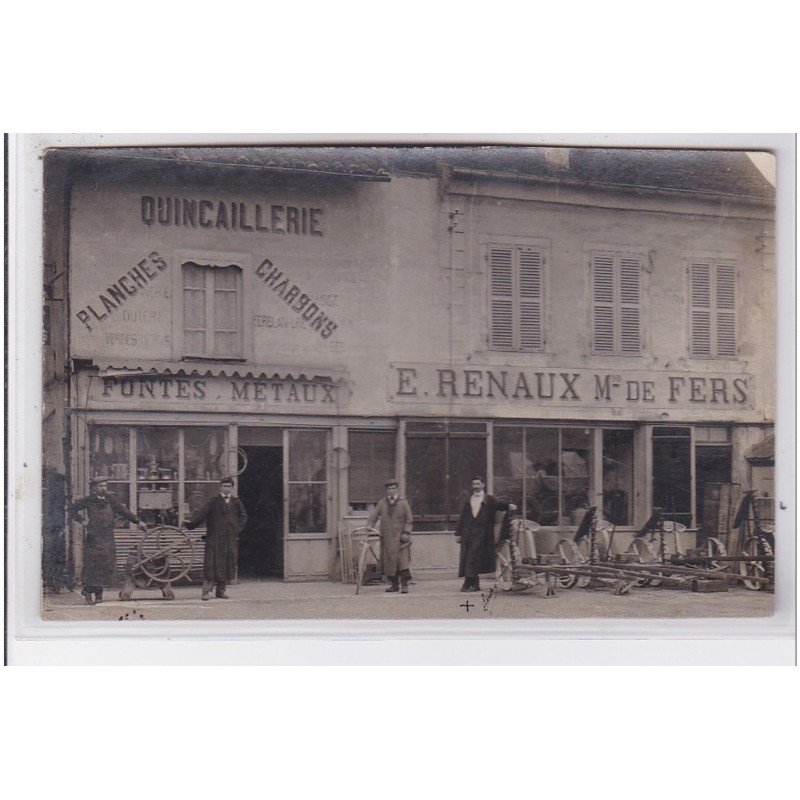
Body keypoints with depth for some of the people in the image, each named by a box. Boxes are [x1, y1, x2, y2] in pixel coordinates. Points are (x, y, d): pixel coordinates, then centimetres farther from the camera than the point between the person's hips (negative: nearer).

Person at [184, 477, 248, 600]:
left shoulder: (236, 502, 12)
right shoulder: (214, 502, 2)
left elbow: (243, 516, 20)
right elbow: (202, 513, -8)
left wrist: (238, 529, 5)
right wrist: (191, 523, -23)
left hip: (231, 539, 3)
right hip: (215, 539, -3)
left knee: (228, 564, 4)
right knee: (212, 564, -8)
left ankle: (221, 590, 14)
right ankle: (206, 591, -6)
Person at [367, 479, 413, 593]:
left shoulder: (403, 503, 4)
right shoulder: (382, 503, 10)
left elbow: (409, 519, 4)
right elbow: (373, 516, 7)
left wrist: (406, 532, -6)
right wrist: (369, 526, -10)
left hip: (400, 537, -3)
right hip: (387, 537, 3)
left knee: (403, 559, -11)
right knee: (389, 560, 4)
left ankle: (404, 584, -12)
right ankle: (394, 584, 13)